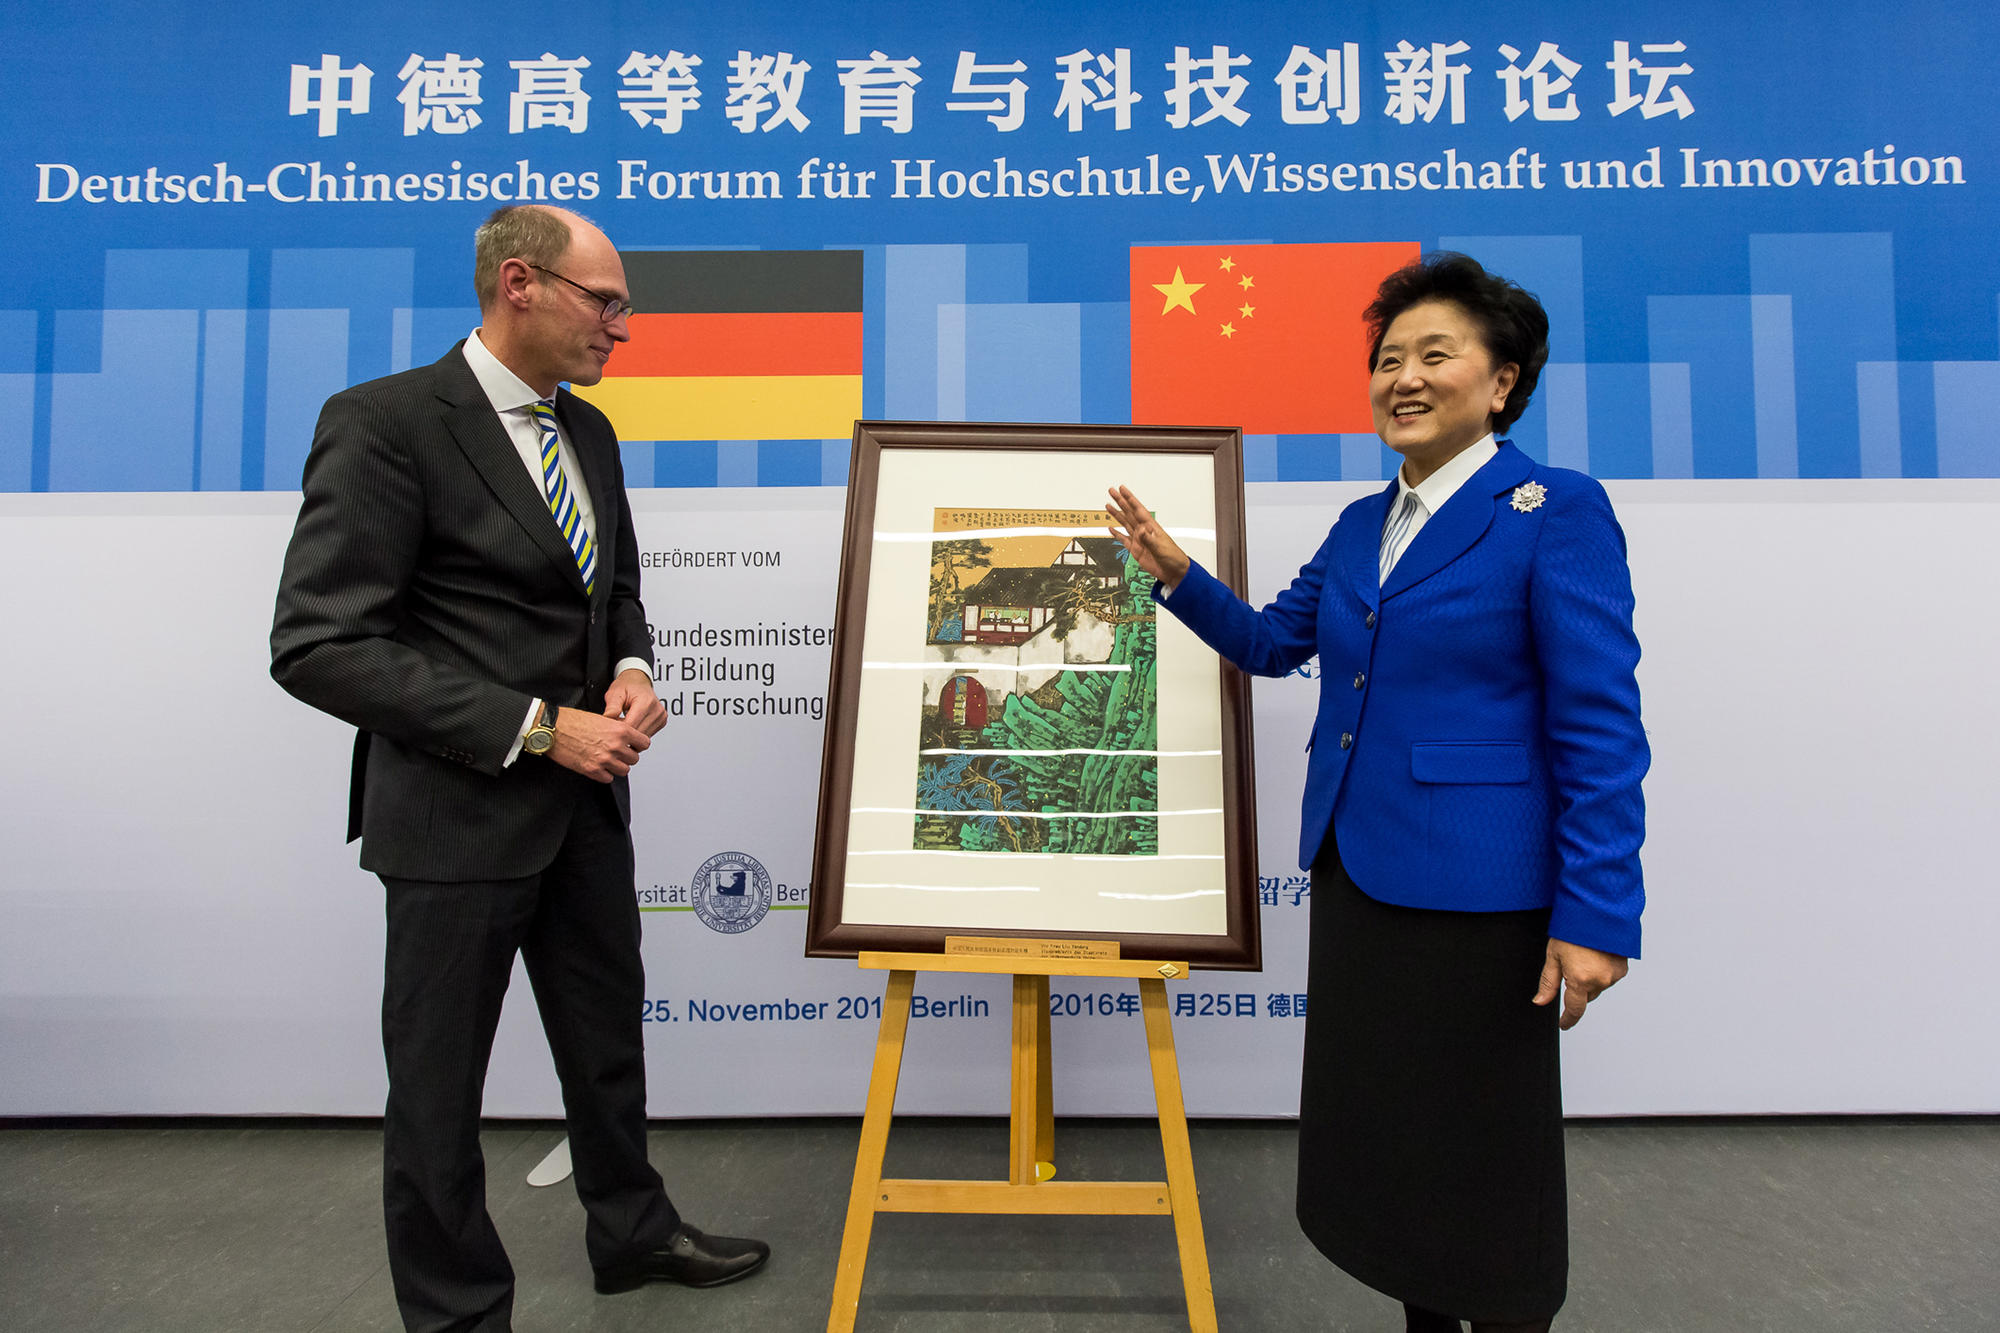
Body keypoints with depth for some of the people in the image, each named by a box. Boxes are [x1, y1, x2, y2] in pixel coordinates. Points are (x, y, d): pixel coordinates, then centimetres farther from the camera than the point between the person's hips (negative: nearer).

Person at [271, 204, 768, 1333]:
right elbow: (319, 646, -20)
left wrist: (630, 670, -4)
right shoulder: (386, 423, -15)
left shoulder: (588, 431, 7)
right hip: (459, 807, -7)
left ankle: (632, 1229, 45)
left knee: (607, 1034, 22)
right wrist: (535, 728, -22)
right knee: (439, 1077, 11)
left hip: (584, 795, 7)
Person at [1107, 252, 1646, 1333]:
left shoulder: (1555, 512, -11)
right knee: (1379, 1127, 19)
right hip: (1353, 869, 8)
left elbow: (1602, 728, -14)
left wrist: (1597, 915, -17)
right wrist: (1175, 574, 4)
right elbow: (1272, 642, 18)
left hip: (1477, 887, -7)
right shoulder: (1362, 523, 11)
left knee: (1481, 1146, 9)